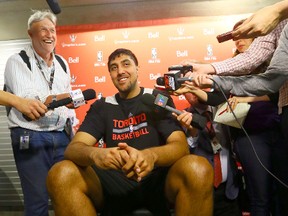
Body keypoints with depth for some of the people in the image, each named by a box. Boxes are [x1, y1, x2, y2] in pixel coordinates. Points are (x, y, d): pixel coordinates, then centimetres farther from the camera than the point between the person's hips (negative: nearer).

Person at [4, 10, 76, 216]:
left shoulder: (62, 63, 14)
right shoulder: (17, 61, -5)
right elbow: (26, 101, -19)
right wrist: (60, 98, -35)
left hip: (62, 137, 5)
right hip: (31, 138, -5)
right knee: (38, 199, 0)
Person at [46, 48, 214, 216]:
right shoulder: (102, 106, 11)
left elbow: (181, 145, -7)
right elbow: (73, 148, -3)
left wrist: (152, 155, -32)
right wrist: (95, 154, -29)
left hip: (157, 179, -1)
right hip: (116, 183, 2)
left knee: (197, 169, -33)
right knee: (61, 174, -24)